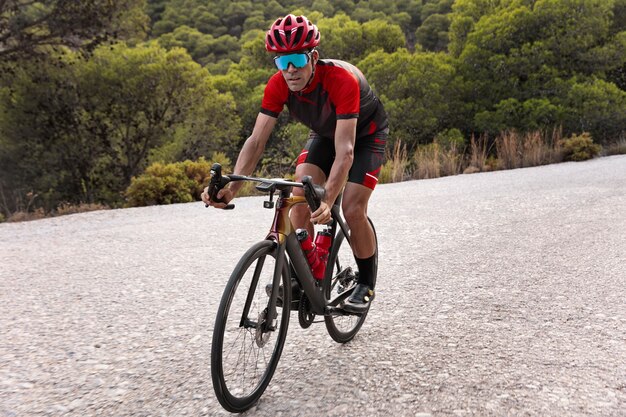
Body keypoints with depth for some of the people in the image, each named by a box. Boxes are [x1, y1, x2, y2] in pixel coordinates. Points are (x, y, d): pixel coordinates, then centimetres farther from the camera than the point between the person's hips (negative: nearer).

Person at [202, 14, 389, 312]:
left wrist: (327, 201, -57)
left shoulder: (342, 80, -39)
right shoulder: (278, 85, -25)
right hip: (324, 133, 5)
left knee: (352, 209, -17)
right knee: (300, 197, -17)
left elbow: (345, 151, -45)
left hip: (366, 134, -4)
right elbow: (256, 140, -28)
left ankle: (366, 285, 6)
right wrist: (231, 187, -43)